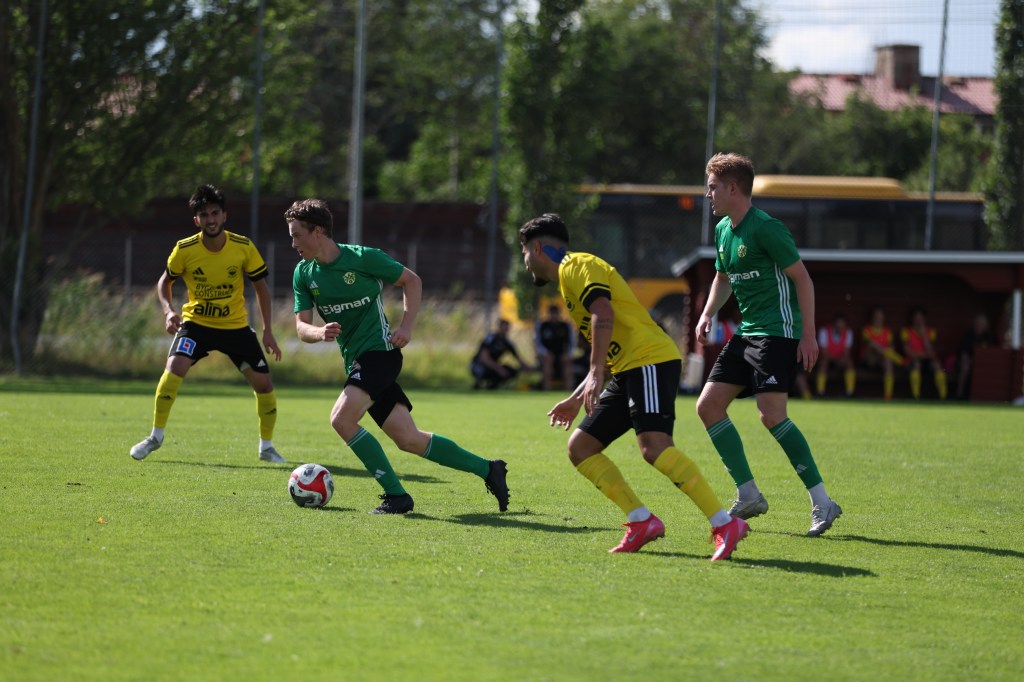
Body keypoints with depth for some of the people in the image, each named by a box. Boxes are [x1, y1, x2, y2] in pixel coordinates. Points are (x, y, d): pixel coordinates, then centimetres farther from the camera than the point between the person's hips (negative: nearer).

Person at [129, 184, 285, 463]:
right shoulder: (184, 250, -14)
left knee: (263, 383, -3)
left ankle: (267, 447, 19)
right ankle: (156, 437, -8)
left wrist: (268, 331, -4)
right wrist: (168, 310, -16)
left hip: (236, 326, 1)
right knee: (174, 368, -25)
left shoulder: (244, 247, -13)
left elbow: (260, 286, 0)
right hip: (196, 323, -1)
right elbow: (165, 282, 4)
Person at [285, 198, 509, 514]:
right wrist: (321, 332, -21)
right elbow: (301, 326, 2)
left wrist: (407, 326, -9)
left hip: (380, 350, -6)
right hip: (355, 361, 6)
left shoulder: (363, 257, -11)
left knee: (341, 418, -24)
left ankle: (396, 495, -16)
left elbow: (411, 280, 2)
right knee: (409, 439, 4)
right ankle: (487, 469, 17)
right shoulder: (304, 274, 5)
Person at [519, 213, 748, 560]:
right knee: (580, 447, 6)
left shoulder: (576, 266, -2)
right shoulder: (568, 279, 28)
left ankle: (725, 525, -29)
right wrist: (576, 399, 35)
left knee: (654, 446, -27)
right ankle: (642, 522, -1)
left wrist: (596, 375, -28)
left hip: (650, 360, -10)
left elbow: (604, 314, -21)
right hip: (627, 370, 10)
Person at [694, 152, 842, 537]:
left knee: (772, 415, -19)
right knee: (708, 406, 3)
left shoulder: (765, 228, -15)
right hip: (746, 333, 9)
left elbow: (802, 278, -14)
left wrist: (808, 335, -17)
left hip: (778, 332, -9)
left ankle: (821, 502, -15)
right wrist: (707, 315, 11)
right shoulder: (723, 230, 12)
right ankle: (749, 496, 9)